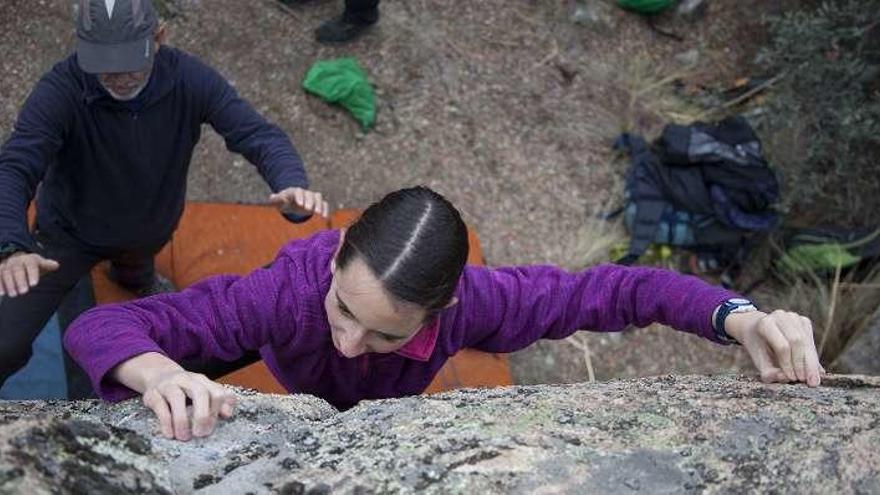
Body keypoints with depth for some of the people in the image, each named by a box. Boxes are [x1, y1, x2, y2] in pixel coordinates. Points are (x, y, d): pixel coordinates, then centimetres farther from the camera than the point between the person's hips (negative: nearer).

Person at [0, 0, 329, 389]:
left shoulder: (191, 80, -26)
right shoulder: (61, 90, -33)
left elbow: (258, 134, -31)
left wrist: (292, 183, -54)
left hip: (152, 227, 3)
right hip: (71, 233, -3)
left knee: (137, 267, 37)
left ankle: (136, 277, 75)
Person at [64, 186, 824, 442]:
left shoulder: (468, 300, -47)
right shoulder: (287, 293, -53)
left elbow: (615, 289, -37)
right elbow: (98, 329, -54)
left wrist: (740, 319, -54)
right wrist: (161, 375, -79)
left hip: (392, 409, 2)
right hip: (294, 397, -2)